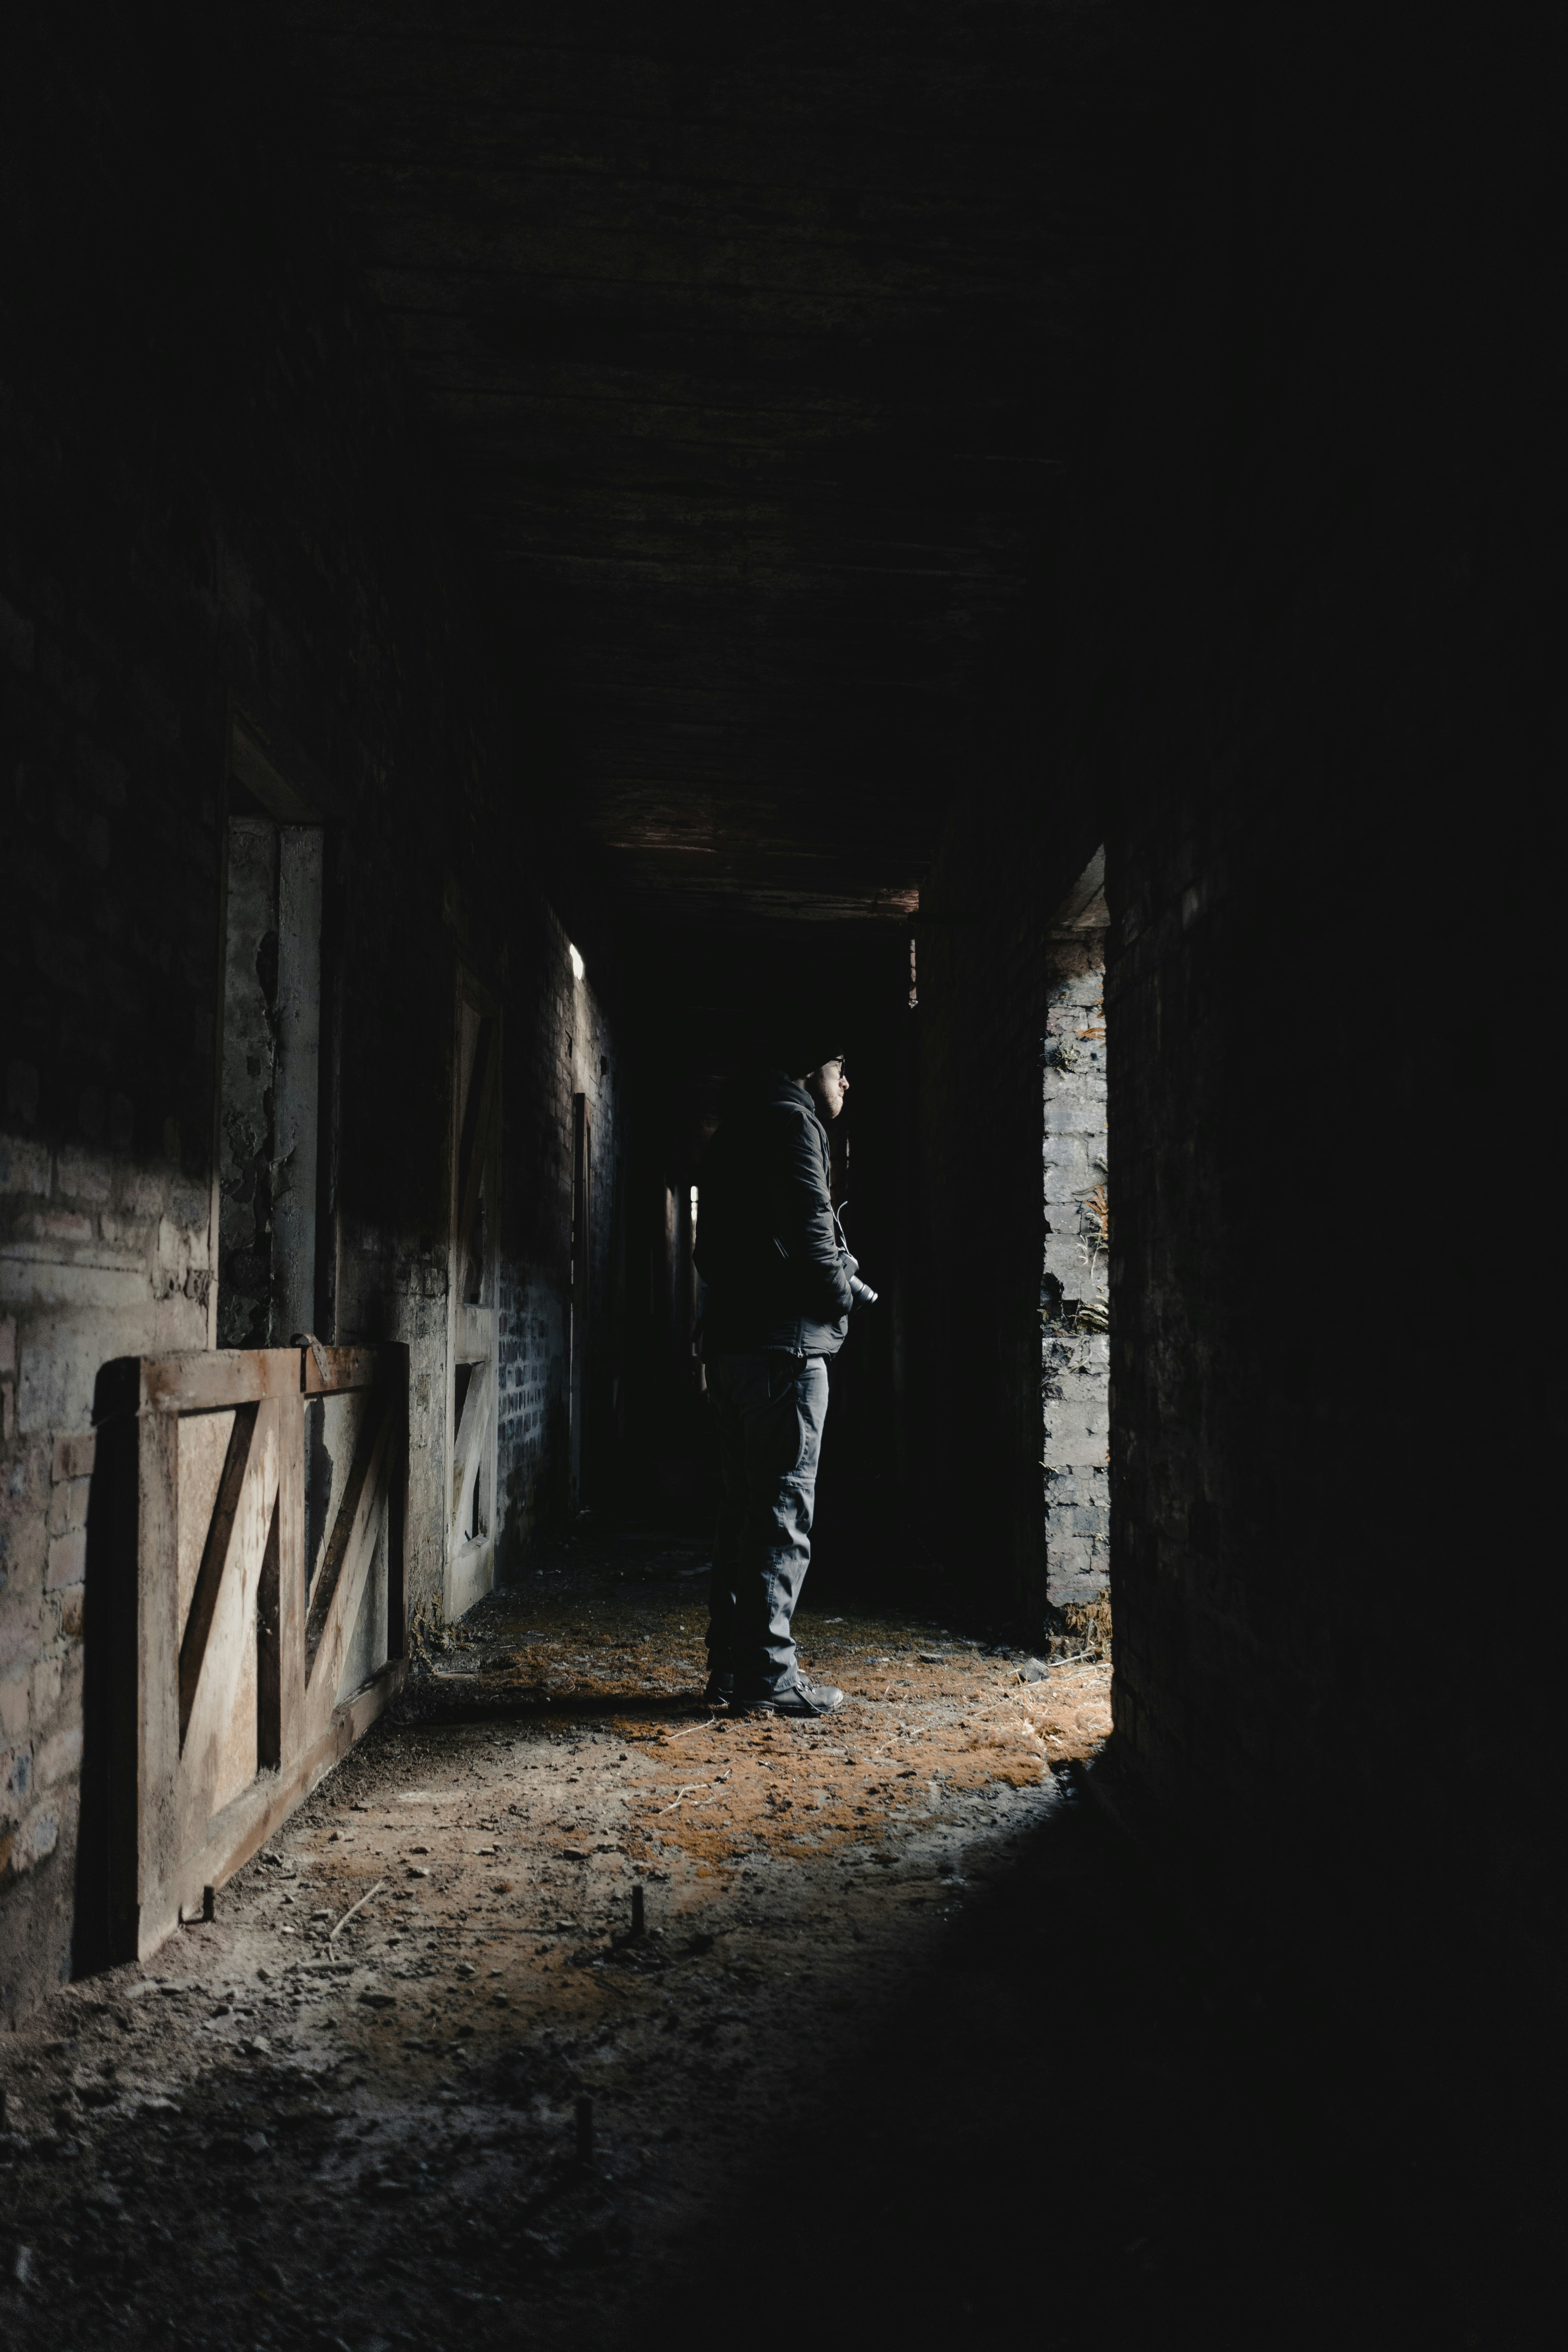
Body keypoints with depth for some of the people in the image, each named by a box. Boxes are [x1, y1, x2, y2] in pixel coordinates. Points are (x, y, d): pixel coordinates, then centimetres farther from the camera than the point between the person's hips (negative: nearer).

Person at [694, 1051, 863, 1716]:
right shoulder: (792, 1121, -7)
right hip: (784, 1343, -10)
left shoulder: (737, 1131, 23)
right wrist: (840, 1293, -5)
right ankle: (766, 1676, -3)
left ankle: (730, 1664, 18)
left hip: (730, 1340, 10)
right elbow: (809, 1225, -18)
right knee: (783, 1510, -6)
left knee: (746, 1505, 13)